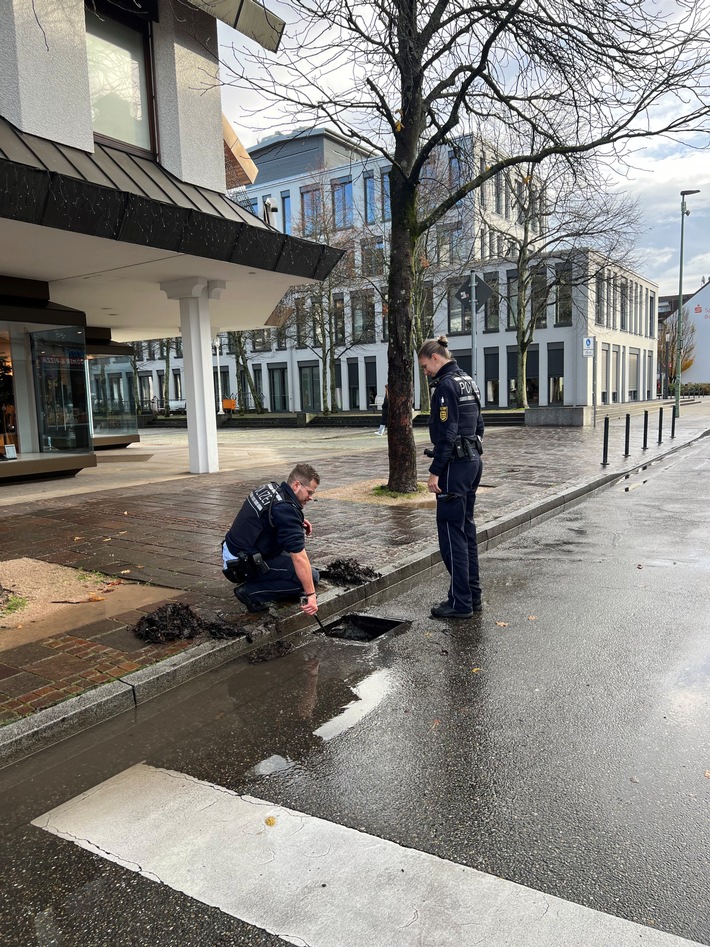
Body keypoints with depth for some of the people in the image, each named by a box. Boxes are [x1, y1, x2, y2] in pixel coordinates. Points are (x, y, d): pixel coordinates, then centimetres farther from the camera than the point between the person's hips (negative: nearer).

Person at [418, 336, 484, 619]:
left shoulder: (446, 385, -15)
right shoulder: (468, 381, 15)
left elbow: (447, 433, -20)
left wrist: (435, 472, -18)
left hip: (455, 465, -10)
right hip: (473, 461, 10)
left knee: (452, 532, -3)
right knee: (466, 528, 15)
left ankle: (460, 602, 4)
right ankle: (473, 595, 23)